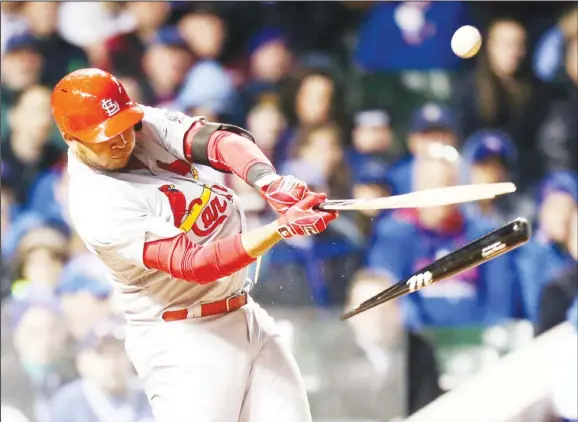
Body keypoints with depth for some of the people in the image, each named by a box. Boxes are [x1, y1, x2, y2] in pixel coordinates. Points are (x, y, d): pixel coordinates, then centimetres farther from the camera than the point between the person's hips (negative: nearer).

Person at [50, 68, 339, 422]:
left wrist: (268, 180, -34)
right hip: (182, 339, -7)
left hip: (246, 314, 7)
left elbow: (217, 140, -13)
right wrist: (283, 228, -35)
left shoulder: (147, 125, -2)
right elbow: (193, 264, -28)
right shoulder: (99, 207, -23)